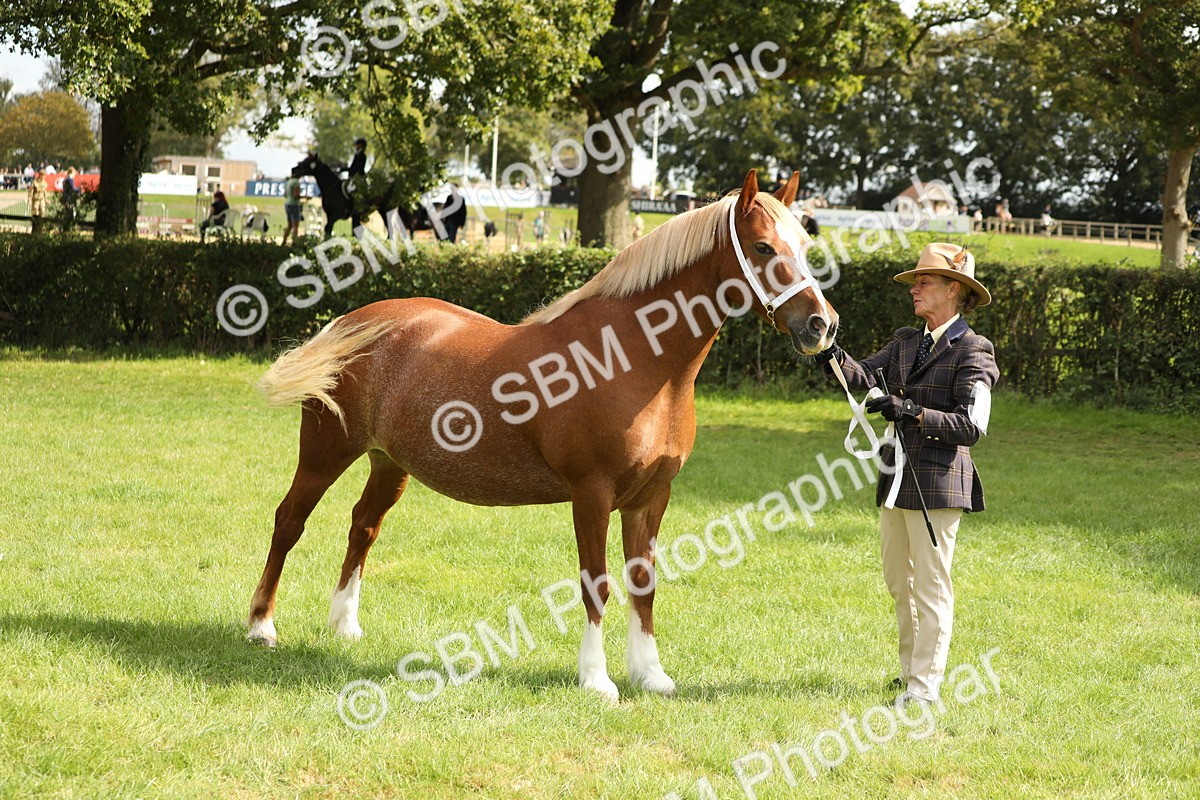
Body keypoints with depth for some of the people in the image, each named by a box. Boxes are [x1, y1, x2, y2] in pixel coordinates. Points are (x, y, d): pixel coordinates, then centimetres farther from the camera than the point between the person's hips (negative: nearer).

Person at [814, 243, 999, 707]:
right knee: (899, 584, 16)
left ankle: (926, 685, 2)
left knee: (931, 585, -2)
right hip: (897, 478, 8)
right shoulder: (905, 343, 13)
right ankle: (911, 670, 29)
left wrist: (912, 412, -25)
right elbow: (865, 377, -1)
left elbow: (972, 425, -17)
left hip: (939, 481, -8)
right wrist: (834, 356, -21)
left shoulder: (972, 352, -9)